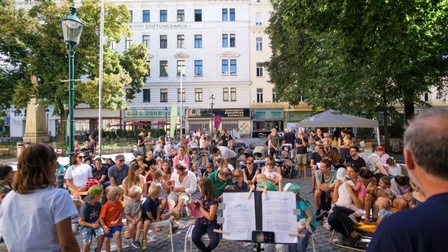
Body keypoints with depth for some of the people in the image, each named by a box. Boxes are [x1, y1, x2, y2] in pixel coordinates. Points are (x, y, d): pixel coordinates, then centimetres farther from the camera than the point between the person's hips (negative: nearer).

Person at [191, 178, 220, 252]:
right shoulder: (201, 198, 4)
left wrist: (200, 208, -15)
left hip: (211, 224, -5)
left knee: (215, 240, -30)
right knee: (194, 238, -24)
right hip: (200, 222, 5)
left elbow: (210, 217, -20)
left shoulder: (214, 200, -16)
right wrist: (194, 206, -3)